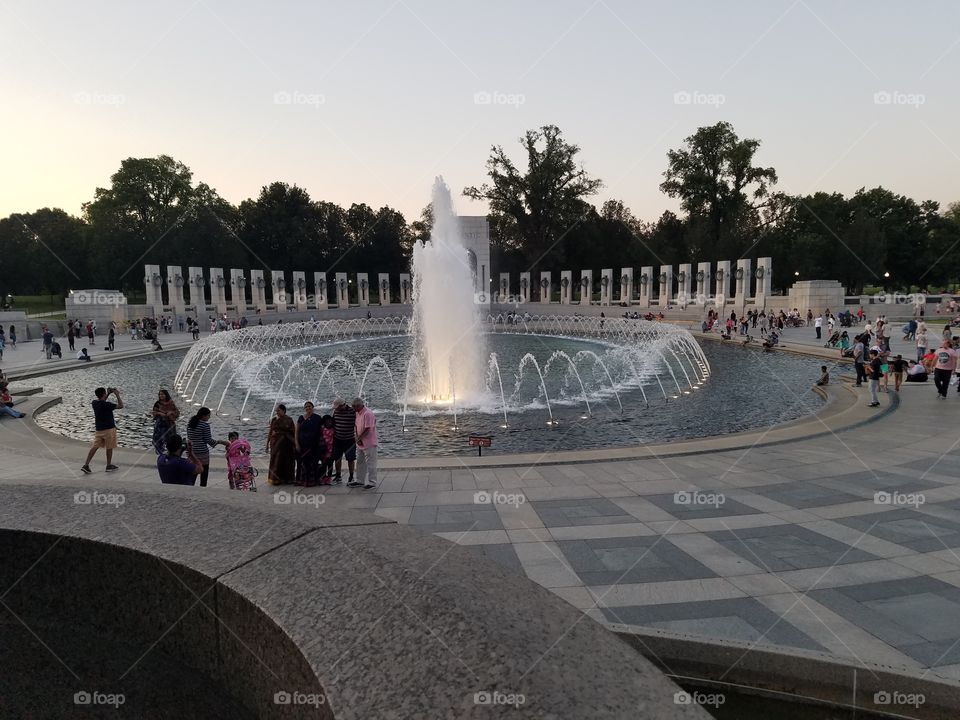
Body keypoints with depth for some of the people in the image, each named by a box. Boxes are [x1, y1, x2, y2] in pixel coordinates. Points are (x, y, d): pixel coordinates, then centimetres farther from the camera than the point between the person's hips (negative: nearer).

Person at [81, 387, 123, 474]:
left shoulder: (94, 403, 0)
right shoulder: (107, 405, -20)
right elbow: (121, 406, -15)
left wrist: (109, 394, 19)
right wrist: (117, 395, -9)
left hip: (99, 429, 6)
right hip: (109, 428, -6)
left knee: (95, 446, 9)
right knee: (109, 448, 9)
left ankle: (86, 465, 1)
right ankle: (109, 466, 20)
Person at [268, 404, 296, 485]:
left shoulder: (288, 420, -2)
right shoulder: (274, 419, 8)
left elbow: (293, 432, -4)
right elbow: (270, 432, 11)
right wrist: (267, 442, 8)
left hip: (285, 443, -3)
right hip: (275, 442, 3)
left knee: (285, 460, -1)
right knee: (275, 460, 2)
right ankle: (274, 478, 7)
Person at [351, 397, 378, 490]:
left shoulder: (368, 413, -20)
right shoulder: (358, 413, 10)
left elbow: (367, 429, -23)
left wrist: (359, 438, -15)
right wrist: (357, 438, 1)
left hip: (369, 444, -10)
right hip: (360, 444, 10)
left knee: (370, 463, -2)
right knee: (360, 462, 18)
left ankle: (372, 482, 5)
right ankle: (360, 481, 29)